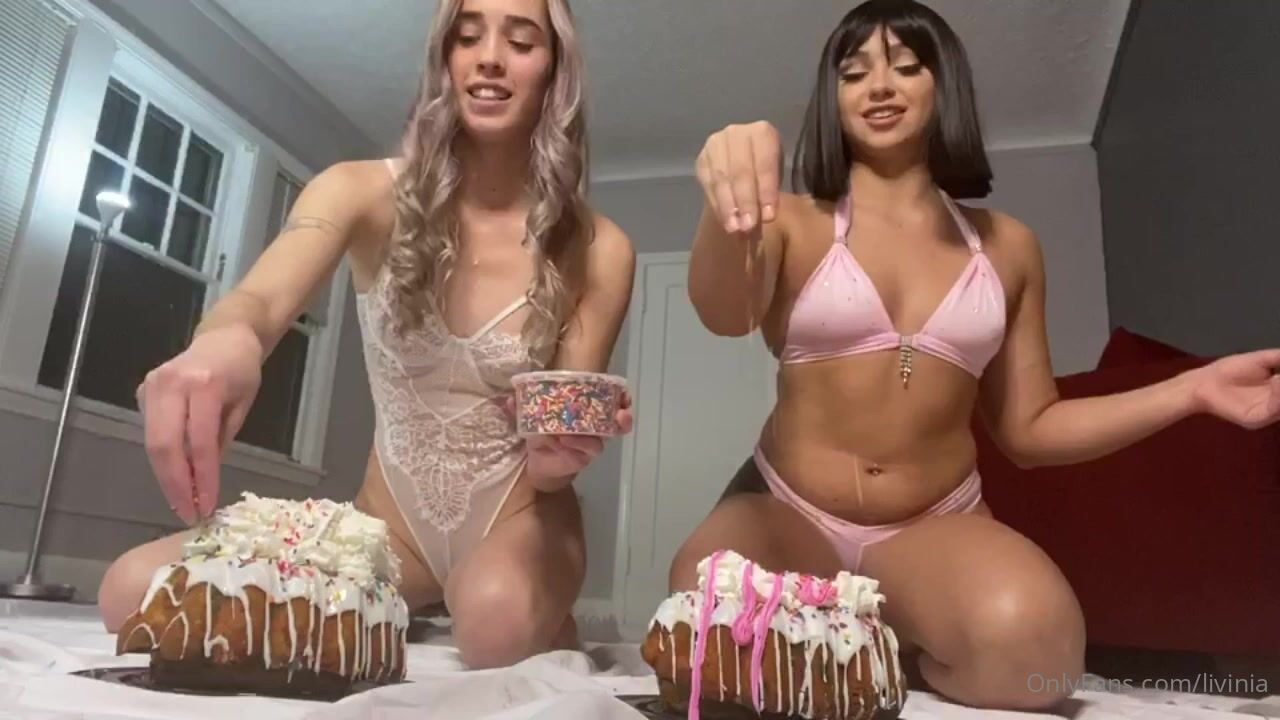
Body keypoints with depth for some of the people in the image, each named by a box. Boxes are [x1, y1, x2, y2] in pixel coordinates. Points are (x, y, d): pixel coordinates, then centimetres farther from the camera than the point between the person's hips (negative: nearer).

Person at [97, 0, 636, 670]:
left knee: (497, 620, -38)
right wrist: (225, 340, -51)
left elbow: (555, 457, -6)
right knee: (137, 591, -19)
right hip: (390, 514, 2)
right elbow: (263, 298, -26)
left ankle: (545, 624, 2)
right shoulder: (365, 193, -7)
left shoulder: (597, 251, -10)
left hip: (518, 516, -1)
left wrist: (556, 456, -31)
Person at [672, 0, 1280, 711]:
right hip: (787, 513, -1)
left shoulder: (1005, 246, 9)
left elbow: (1027, 429, 11)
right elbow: (725, 313, -23)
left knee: (1027, 638, -33)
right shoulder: (793, 222, 0)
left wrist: (1191, 390, -1)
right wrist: (728, 204, -45)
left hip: (937, 525, 2)